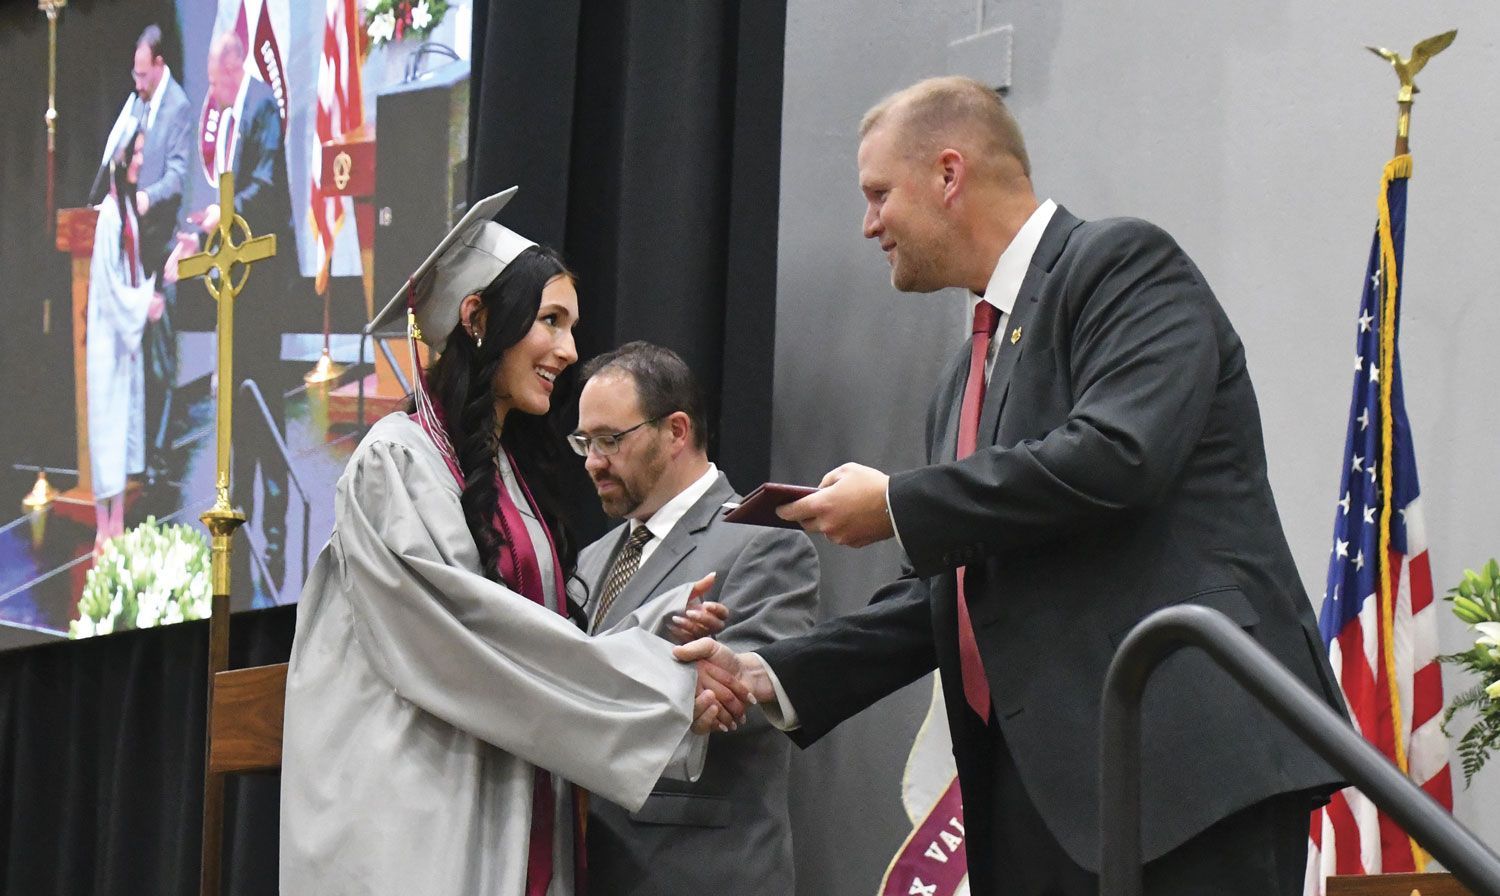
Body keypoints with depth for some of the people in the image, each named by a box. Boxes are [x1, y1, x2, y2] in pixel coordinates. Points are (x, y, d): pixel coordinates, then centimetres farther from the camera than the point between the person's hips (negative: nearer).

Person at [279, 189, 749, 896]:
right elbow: (466, 637, -17)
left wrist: (664, 626, -5)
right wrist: (663, 681, -15)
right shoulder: (399, 458, -7)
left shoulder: (510, 469, 19)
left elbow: (546, 642, 14)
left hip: (512, 824, 7)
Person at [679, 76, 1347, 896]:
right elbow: (949, 595, 24)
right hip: (1037, 778, 8)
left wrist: (897, 507, -9)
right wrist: (775, 678, 12)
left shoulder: (1121, 265, -2)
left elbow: (1116, 457, -18)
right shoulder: (967, 378, 23)